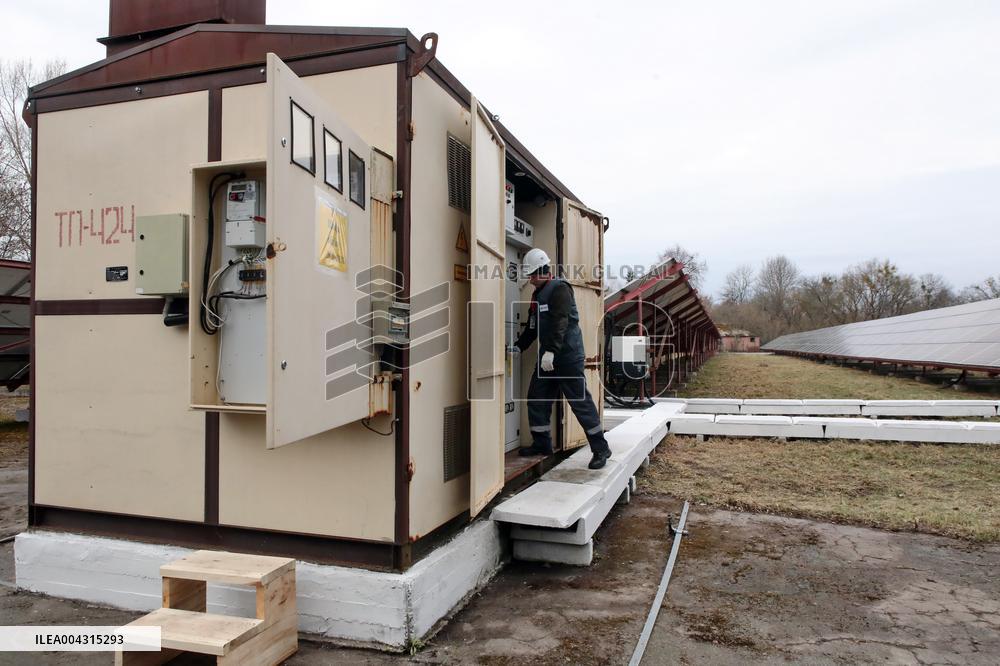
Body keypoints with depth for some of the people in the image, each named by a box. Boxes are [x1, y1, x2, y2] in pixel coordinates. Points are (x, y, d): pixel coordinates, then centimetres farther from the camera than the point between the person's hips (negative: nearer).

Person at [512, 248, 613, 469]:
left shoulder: (560, 289, -12)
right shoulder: (537, 294, 17)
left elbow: (560, 322, -24)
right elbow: (532, 326, 23)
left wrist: (551, 351, -33)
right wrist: (518, 347, 15)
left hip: (568, 355, -9)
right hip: (547, 355, 9)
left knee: (580, 401, -6)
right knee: (537, 398, 9)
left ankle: (601, 448, 2)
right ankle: (541, 443, 21)